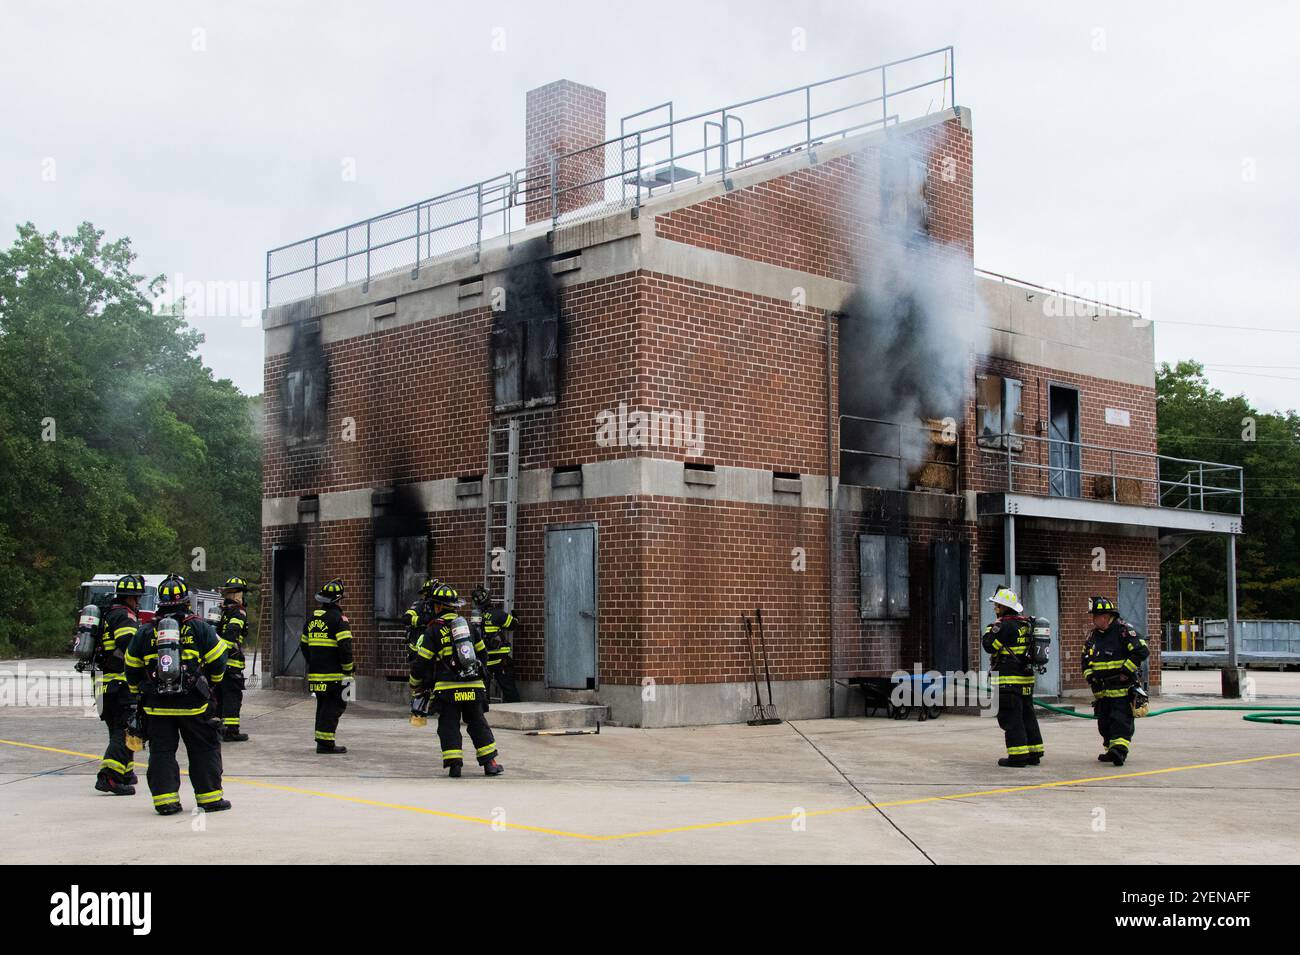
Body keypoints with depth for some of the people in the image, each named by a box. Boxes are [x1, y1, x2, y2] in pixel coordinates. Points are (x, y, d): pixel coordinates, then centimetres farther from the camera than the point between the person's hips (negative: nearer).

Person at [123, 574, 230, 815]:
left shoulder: (145, 632, 5)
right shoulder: (198, 628, -3)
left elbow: (132, 668, 11)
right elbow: (217, 662, 0)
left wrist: (139, 695, 25)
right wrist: (211, 684, 20)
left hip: (156, 705, 2)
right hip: (193, 704, -2)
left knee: (161, 752, 9)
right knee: (204, 749, 7)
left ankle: (165, 800, 4)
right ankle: (210, 797, 10)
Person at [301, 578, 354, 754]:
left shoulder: (312, 617, 13)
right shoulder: (338, 618, -11)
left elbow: (304, 645, 20)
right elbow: (345, 646, -17)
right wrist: (348, 669, -8)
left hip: (315, 673, 7)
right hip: (334, 674, -7)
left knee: (323, 705, 18)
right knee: (334, 706, -2)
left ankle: (321, 738, 22)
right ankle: (325, 742, -6)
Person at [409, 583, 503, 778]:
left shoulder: (434, 630, -3)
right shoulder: (468, 625, 12)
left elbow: (421, 662, -3)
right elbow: (482, 653, 22)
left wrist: (415, 687, 10)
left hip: (448, 688, -4)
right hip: (474, 687, 4)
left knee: (449, 725, 5)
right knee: (478, 723, 12)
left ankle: (454, 764, -3)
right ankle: (490, 763, 9)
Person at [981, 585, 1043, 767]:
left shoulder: (1006, 626, -15)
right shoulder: (1026, 624, 14)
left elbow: (990, 646, -14)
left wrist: (990, 630, -1)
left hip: (1009, 679, -9)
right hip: (1026, 677, 9)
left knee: (1011, 717, -5)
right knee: (1027, 716, 14)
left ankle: (1018, 754, -7)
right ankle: (1034, 753, 17)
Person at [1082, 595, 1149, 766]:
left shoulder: (1124, 630, -10)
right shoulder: (1093, 635, 12)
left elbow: (1142, 651, -17)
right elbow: (1086, 659, 22)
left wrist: (1126, 670, -17)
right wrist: (1089, 675, 4)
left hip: (1122, 689, -7)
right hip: (1101, 690, 7)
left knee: (1121, 720, -14)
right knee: (1104, 723, 11)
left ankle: (1120, 750, -20)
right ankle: (1111, 750, 23)